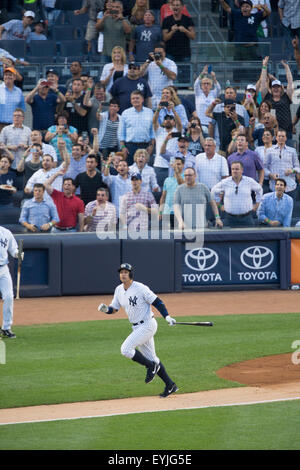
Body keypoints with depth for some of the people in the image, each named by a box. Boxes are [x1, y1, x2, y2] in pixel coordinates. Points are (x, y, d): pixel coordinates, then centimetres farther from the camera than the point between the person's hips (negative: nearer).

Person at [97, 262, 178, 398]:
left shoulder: (140, 288, -17)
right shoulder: (119, 290, 5)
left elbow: (157, 302, -14)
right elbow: (114, 309, 11)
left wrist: (167, 317, -24)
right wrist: (105, 309, -12)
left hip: (147, 325, -8)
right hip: (137, 327, 8)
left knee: (126, 349, -19)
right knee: (151, 358, 11)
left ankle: (151, 366, 0)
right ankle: (170, 385, 19)